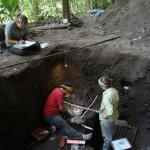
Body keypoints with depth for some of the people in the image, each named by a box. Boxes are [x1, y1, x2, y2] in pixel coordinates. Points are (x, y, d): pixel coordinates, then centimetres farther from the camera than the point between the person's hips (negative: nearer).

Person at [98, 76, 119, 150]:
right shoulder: (114, 90, -12)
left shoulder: (106, 96, -37)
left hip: (107, 119, -8)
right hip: (114, 115, 8)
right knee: (111, 131, 32)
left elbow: (110, 112, -38)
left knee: (107, 135, 17)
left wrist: (104, 116, -20)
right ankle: (110, 143, 55)